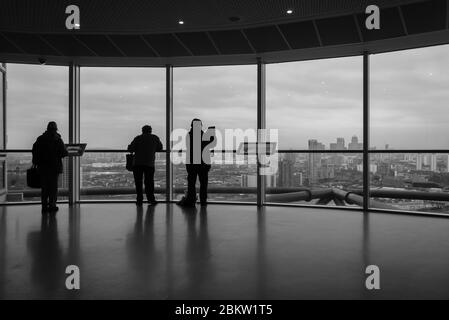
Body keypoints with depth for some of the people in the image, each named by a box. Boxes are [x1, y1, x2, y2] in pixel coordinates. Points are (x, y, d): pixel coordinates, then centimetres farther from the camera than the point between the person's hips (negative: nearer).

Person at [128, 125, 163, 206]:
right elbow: (160, 148, 20)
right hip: (149, 164, 1)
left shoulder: (138, 138, 3)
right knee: (149, 182, 8)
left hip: (137, 163, -1)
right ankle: (151, 199, 6)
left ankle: (139, 200, 5)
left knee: (138, 182, 6)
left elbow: (130, 149, -4)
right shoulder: (155, 138, 8)